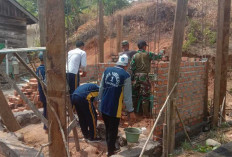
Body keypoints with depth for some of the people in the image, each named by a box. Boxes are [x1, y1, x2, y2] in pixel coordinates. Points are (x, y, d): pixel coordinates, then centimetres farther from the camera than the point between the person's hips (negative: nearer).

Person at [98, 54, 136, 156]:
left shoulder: (107, 71, 1)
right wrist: (131, 111, -3)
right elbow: (127, 95, -12)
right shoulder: (125, 75, -13)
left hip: (103, 107, 6)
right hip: (114, 109, -5)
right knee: (113, 131, 10)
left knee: (108, 128, 22)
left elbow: (101, 89, 8)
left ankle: (110, 147, 41)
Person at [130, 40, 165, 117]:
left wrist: (132, 77, 7)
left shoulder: (135, 56, 2)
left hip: (136, 76, 4)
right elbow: (158, 56, 7)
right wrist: (162, 52, 28)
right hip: (144, 76, -3)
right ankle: (145, 113, 6)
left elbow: (131, 67, -1)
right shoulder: (148, 54, -3)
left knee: (135, 94, 14)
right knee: (145, 95, 2)